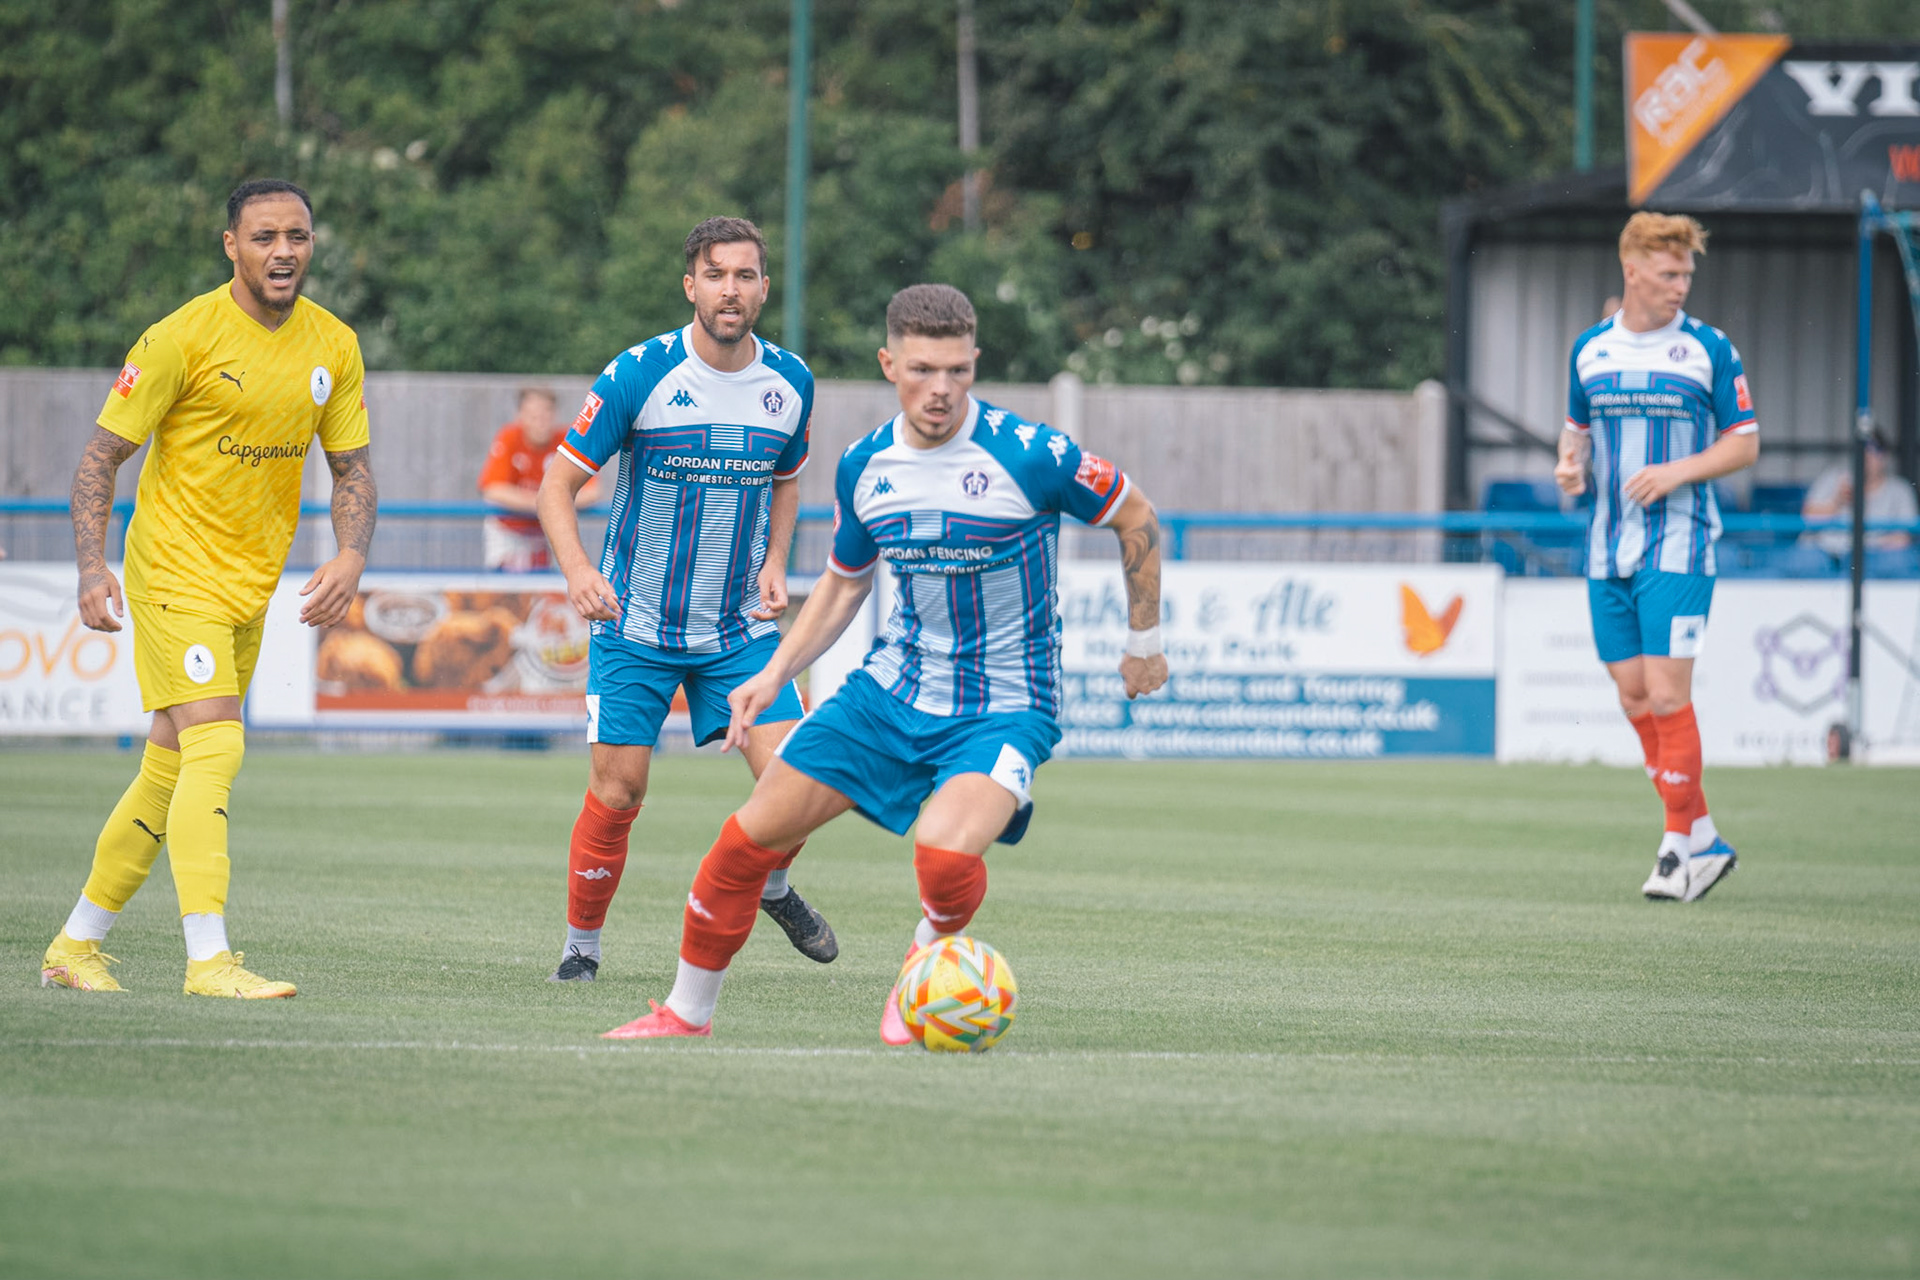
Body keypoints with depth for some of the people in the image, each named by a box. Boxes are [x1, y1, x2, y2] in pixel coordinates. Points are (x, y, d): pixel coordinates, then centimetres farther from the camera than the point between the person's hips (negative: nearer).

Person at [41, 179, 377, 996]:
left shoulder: (333, 347, 3)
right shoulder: (182, 338, -13)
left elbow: (351, 468, 11)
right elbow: (102, 454, -9)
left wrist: (350, 559, -8)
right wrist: (92, 567, -20)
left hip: (250, 589, 6)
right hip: (175, 572, -6)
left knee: (171, 771, 11)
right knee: (215, 748, -20)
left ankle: (76, 945, 23)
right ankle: (209, 959, -23)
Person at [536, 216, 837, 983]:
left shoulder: (790, 382, 0)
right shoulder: (638, 375, -13)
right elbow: (559, 482, -9)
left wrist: (775, 565, 1)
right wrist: (576, 569, -27)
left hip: (740, 627, 3)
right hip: (635, 625, -3)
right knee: (616, 795, -5)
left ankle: (773, 890, 20)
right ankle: (580, 948, 14)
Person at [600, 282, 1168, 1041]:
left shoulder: (1029, 456, -18)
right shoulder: (864, 467, 0)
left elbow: (1136, 518, -3)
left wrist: (1143, 642, 4)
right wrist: (775, 674, 7)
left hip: (1003, 706, -5)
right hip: (894, 688, 5)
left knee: (946, 856, -33)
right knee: (745, 843, 0)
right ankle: (686, 1014, 20)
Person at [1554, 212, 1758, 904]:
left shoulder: (1708, 349, -2)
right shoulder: (1589, 348, 10)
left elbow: (1744, 442, 0)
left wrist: (1676, 471, -14)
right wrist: (1570, 461, 0)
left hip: (1678, 546, -5)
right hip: (1608, 550, 5)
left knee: (1667, 695, -12)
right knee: (1634, 699, 4)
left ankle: (1682, 842, -3)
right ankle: (1704, 838, 15)